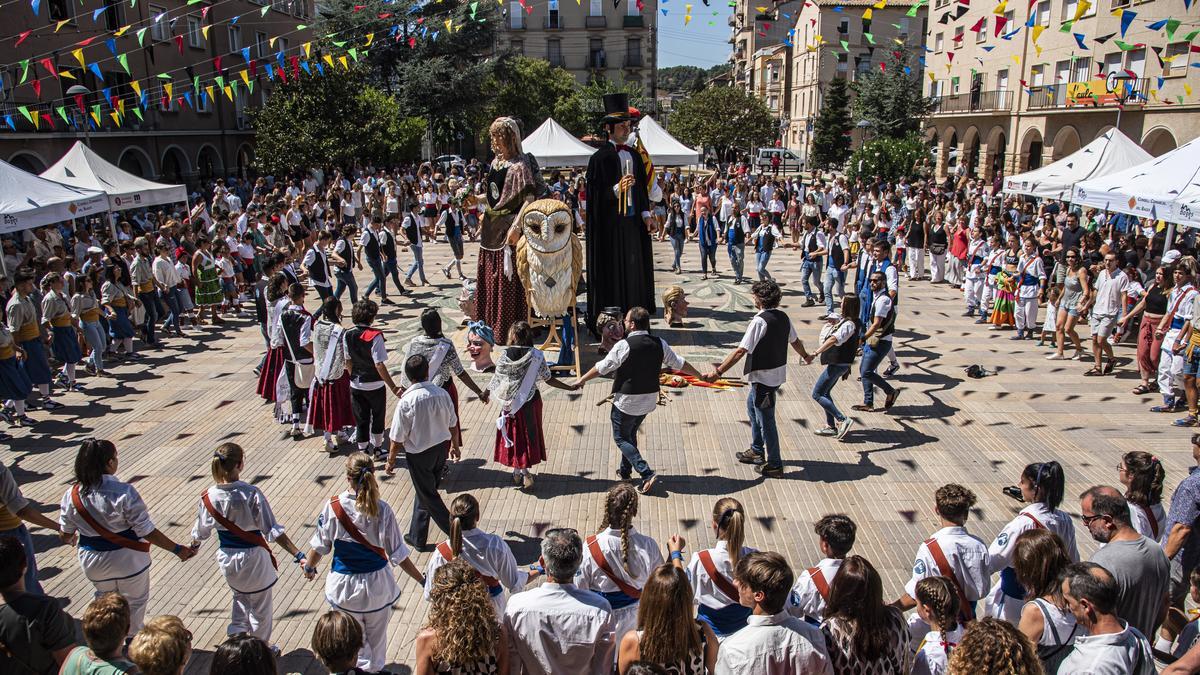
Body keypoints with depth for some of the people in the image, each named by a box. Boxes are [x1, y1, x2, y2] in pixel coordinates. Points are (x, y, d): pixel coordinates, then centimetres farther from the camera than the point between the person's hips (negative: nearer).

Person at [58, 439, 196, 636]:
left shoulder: (72, 495, -13)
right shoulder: (124, 493, -28)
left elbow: (65, 535, 1)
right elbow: (147, 531, -24)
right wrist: (177, 549, -14)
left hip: (92, 561, 4)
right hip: (127, 560, -4)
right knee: (135, 600, 22)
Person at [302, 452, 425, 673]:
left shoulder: (332, 507, -17)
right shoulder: (382, 510, -17)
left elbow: (319, 547, -4)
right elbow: (398, 555, -13)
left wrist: (309, 567, 17)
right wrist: (422, 580, -2)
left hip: (344, 585, 0)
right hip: (376, 583, 0)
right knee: (377, 638, 23)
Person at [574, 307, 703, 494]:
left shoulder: (624, 345, -18)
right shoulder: (660, 344, -1)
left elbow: (602, 367, -10)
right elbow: (679, 363, 9)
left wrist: (582, 380, 5)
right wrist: (700, 375, 25)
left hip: (626, 401, -6)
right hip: (649, 400, 6)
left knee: (621, 438, 7)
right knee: (631, 433, 25)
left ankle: (647, 474, -4)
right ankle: (625, 471, 36)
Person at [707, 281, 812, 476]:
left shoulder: (759, 321, -23)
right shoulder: (783, 317, 2)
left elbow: (741, 351, -27)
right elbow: (795, 341, 18)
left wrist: (718, 371, -25)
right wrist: (805, 356, 39)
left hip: (763, 379, -9)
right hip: (777, 375, 9)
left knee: (765, 421, 4)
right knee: (752, 408, 26)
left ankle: (774, 465, 16)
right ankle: (757, 451, 38)